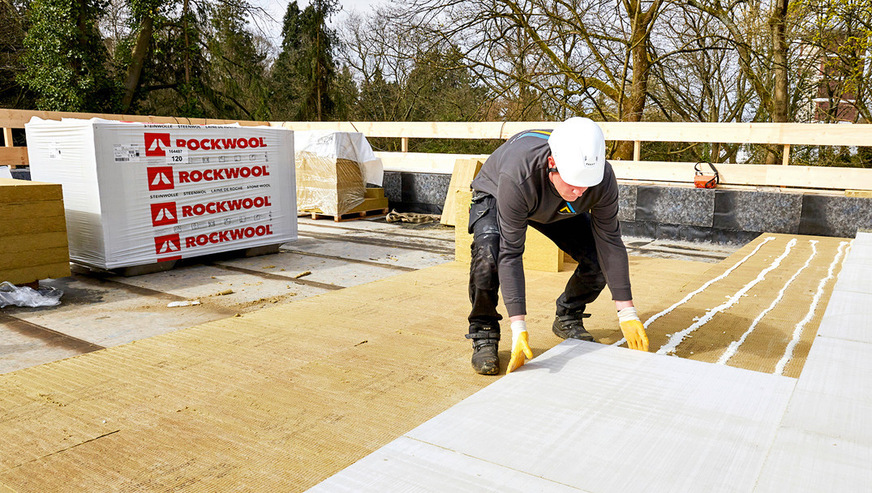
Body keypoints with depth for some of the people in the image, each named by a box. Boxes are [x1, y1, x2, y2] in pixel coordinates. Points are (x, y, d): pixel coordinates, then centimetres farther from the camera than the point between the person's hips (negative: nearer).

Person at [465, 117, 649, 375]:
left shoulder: (603, 178, -32)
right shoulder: (517, 178, -45)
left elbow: (610, 242, -21)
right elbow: (510, 254, -41)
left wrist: (627, 313, -20)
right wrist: (518, 327, -43)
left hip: (556, 209, 4)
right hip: (494, 197, -4)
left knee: (599, 258, -12)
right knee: (488, 253, -34)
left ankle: (567, 318, 15)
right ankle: (483, 335, -12)